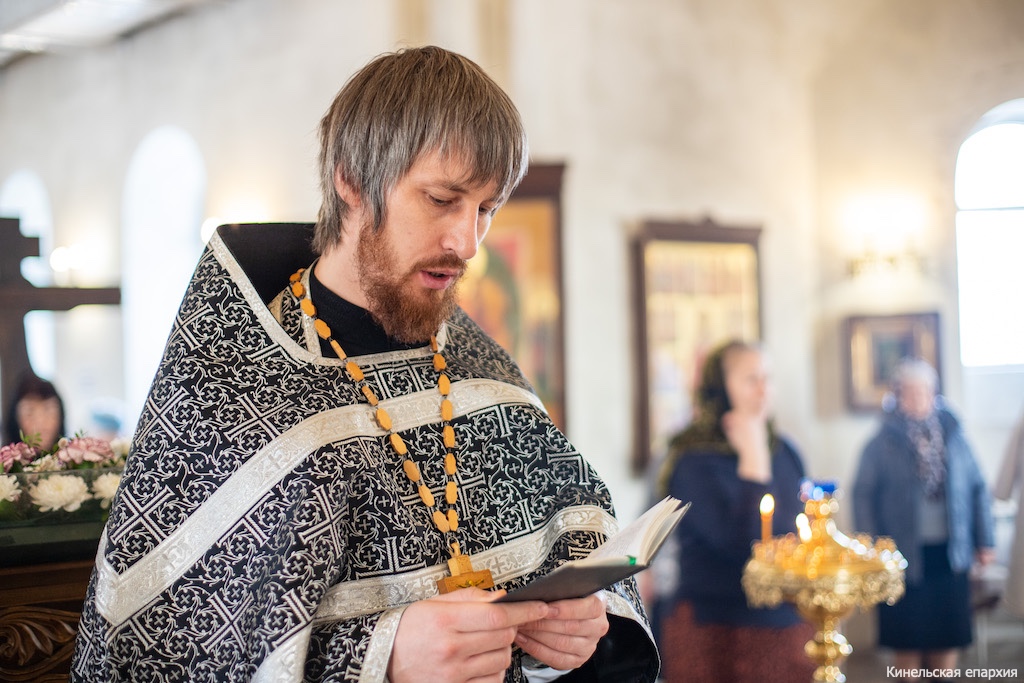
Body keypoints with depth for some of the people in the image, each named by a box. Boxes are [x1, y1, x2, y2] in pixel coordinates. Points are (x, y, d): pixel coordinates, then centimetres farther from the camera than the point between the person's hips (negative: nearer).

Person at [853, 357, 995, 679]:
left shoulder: (953, 435, 3)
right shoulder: (883, 444, -4)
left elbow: (977, 489, 8)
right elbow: (863, 496, -5)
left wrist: (984, 541, 7)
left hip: (949, 553, 3)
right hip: (904, 555, -2)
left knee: (947, 639, 10)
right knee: (907, 640, 5)